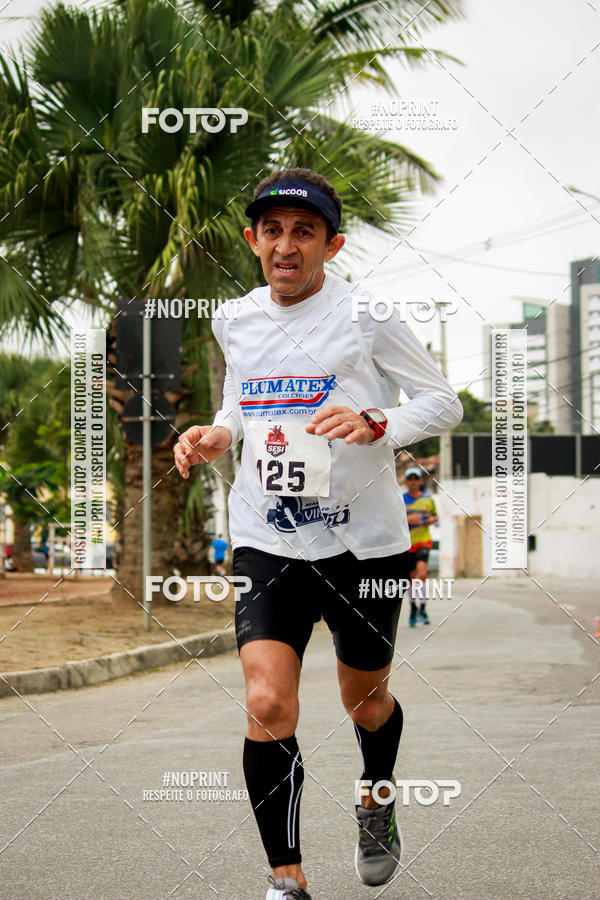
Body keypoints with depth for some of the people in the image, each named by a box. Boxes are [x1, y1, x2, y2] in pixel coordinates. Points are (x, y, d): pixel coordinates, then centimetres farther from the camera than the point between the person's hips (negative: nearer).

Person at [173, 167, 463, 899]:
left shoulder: (365, 314, -9)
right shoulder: (234, 320, 5)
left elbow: (444, 403, -5)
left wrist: (376, 425, -23)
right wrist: (215, 436, 0)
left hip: (363, 542, -2)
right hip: (267, 542, 2)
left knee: (365, 702, 16)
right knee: (267, 705, -16)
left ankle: (376, 802, 50)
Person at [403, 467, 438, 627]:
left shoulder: (428, 499, 5)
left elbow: (435, 516, 21)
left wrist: (432, 520, -3)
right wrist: (406, 519, -20)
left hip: (423, 542, -1)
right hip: (406, 543, 1)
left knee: (422, 573, -23)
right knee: (411, 578, 9)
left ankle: (422, 609, -18)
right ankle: (413, 607, 33)